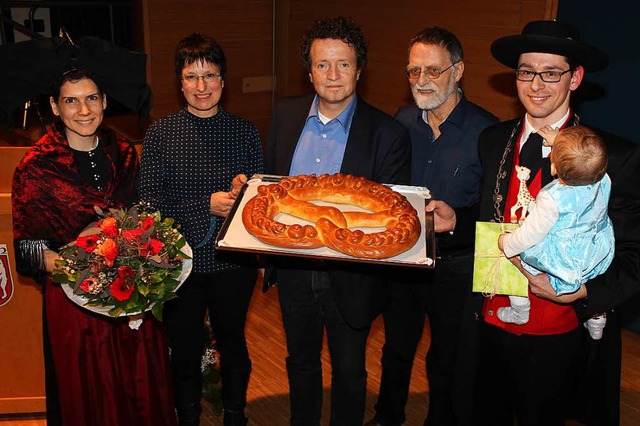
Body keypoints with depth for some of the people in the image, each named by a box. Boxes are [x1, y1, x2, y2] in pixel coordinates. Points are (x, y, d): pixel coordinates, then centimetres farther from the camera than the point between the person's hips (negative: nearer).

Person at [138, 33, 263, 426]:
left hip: (233, 261, 1)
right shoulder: (161, 133, -5)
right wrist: (208, 205, -20)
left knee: (233, 345, 19)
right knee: (185, 352, 16)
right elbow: (149, 201, -10)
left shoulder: (246, 132, -2)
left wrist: (245, 192, -21)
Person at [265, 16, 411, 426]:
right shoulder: (285, 116, -2)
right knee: (300, 360, 26)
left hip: (350, 277, -4)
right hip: (293, 269, 4)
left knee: (349, 370, 18)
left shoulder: (387, 133, -15)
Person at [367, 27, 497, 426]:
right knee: (396, 350, 24)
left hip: (456, 267, -4)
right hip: (401, 258, 5)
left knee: (446, 362, 16)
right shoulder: (401, 122, -1)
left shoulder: (487, 130, -15)